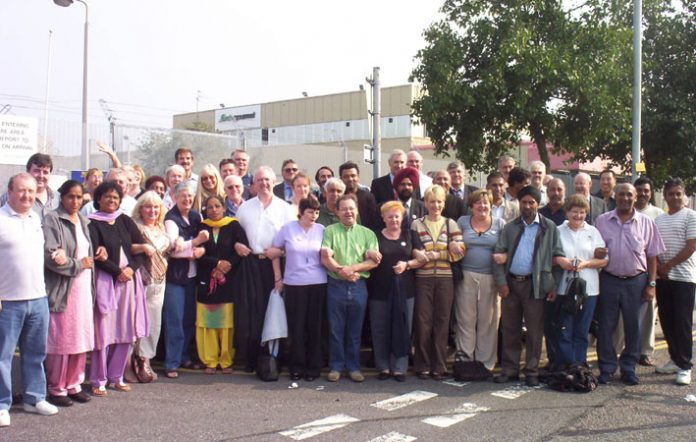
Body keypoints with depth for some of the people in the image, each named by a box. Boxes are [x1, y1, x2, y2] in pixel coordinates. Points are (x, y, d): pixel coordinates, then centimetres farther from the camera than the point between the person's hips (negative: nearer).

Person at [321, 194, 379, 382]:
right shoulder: (330, 231, 4)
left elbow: (373, 261, -2)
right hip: (336, 285, -1)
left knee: (355, 329, 9)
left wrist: (352, 268, -15)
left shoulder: (367, 233, 7)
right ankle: (336, 366, 15)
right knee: (336, 329, 5)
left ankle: (353, 367, 18)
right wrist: (341, 271, -18)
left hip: (359, 286, 1)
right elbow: (325, 259, -6)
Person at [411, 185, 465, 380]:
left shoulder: (451, 224, 8)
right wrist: (446, 252, -17)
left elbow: (458, 253, 0)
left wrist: (433, 254, -15)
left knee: (442, 322, 3)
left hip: (445, 279, 1)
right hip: (423, 279, -1)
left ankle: (439, 366, 12)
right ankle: (422, 365, 11)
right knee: (422, 322, 0)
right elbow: (417, 253, -7)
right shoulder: (416, 224, 4)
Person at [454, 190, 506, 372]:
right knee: (466, 320, 2)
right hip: (466, 277, 0)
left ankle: (486, 363, 12)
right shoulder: (462, 222, 10)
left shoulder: (500, 224, 7)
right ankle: (464, 360, 9)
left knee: (488, 321, 2)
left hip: (490, 278, 0)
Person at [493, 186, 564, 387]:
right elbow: (498, 254, 6)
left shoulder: (549, 227, 4)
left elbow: (558, 257, 2)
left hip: (535, 285, -2)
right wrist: (501, 282, -4)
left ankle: (531, 372, 12)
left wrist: (554, 285, -4)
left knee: (534, 331, 2)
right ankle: (509, 370, 16)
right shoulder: (510, 227, 10)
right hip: (511, 283, 2)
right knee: (510, 329, 7)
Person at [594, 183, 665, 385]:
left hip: (636, 281, 0)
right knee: (606, 326, 5)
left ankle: (629, 368, 19)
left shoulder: (646, 222, 3)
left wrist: (651, 284, 0)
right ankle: (606, 368, 16)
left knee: (633, 327, 7)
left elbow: (652, 255, 4)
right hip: (608, 280, 0)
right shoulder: (602, 221, 4)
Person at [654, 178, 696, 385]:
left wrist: (668, 265, -10)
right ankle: (675, 359, 21)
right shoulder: (659, 220, 14)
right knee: (666, 320, 9)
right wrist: (658, 266, -5)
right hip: (663, 277, 6)